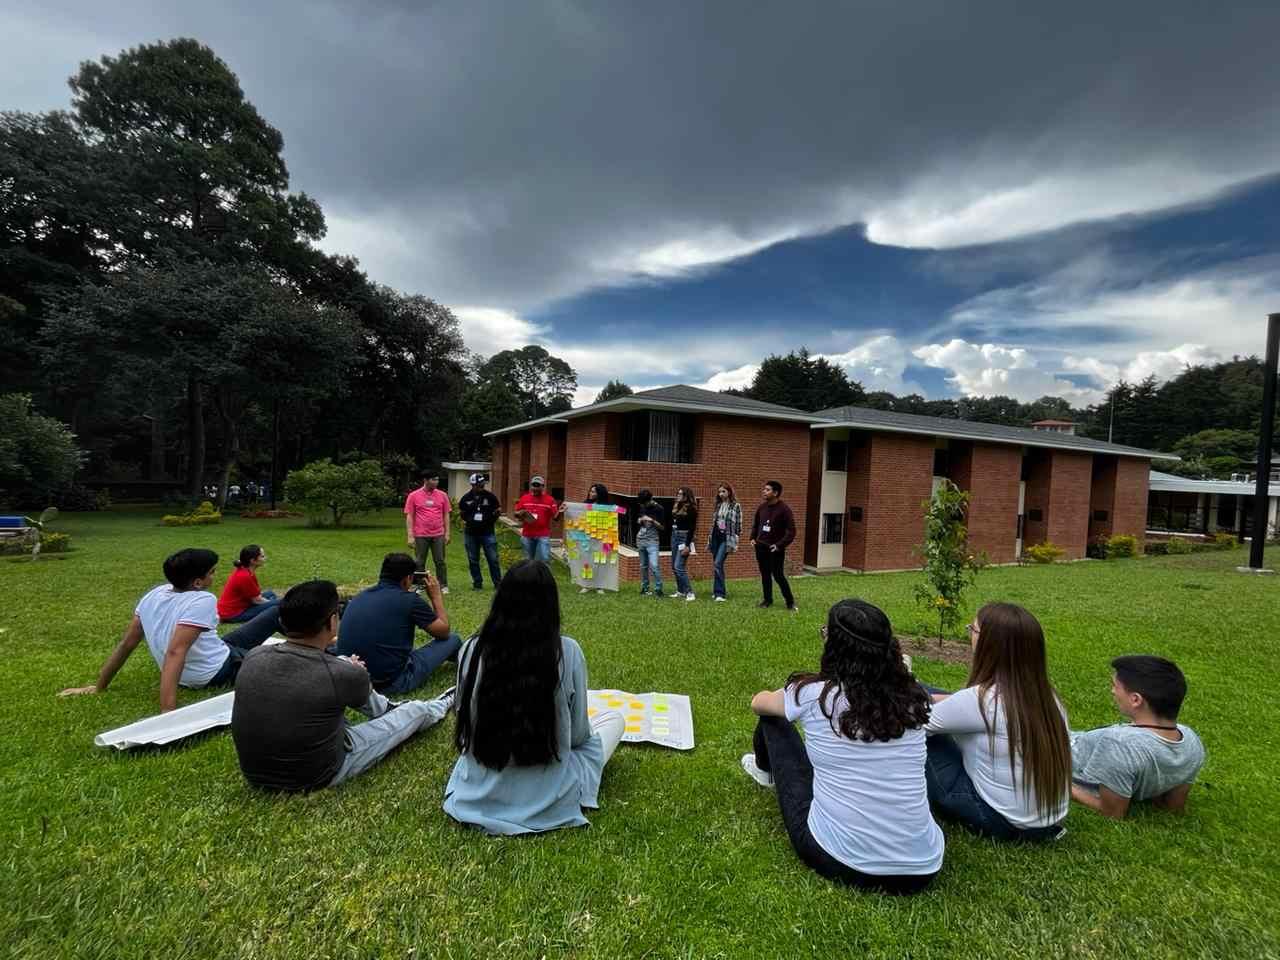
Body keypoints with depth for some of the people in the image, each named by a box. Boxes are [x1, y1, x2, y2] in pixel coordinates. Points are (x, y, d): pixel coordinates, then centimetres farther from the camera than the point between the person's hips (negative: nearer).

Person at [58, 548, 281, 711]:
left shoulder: (153, 594, -6)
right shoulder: (202, 601, -29)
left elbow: (126, 644, -1)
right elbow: (175, 653, -37)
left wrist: (99, 687, 10)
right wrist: (168, 711, -39)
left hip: (189, 677, 8)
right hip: (221, 673, -8)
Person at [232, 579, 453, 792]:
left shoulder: (253, 657, -14)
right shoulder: (343, 674, -28)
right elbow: (363, 696, -1)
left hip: (255, 774, 5)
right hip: (319, 777, -5)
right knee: (416, 711, 12)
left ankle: (388, 709, 41)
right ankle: (435, 709, 48)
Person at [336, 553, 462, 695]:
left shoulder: (359, 596, 5)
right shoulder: (410, 600, -12)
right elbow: (444, 632, 2)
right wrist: (436, 596, 13)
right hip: (392, 682, -6)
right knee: (453, 639, 11)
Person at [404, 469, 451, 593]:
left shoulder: (442, 495, 4)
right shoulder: (413, 496, -2)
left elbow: (446, 515, 8)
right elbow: (409, 516, -1)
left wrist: (447, 533, 3)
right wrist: (410, 536, -6)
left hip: (438, 535, 1)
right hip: (420, 536, -1)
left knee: (440, 561, 5)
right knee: (420, 563, 8)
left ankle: (443, 585, 12)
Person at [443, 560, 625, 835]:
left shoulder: (471, 650, -13)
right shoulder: (568, 652, -20)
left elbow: (466, 725, 3)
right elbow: (578, 735, -8)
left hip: (477, 795, 4)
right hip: (548, 799, -4)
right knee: (613, 718, 18)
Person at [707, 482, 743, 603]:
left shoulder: (736, 506, -3)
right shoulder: (718, 505, 13)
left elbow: (738, 525, -5)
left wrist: (735, 542, -10)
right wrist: (709, 541, 15)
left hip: (727, 538, -6)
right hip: (716, 537, 6)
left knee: (718, 564, -17)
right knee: (716, 565, 10)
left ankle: (720, 593, -14)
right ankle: (717, 591, 21)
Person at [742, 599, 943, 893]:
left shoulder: (813, 694, -13)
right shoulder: (911, 697, -5)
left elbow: (759, 702, 9)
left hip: (836, 861, -3)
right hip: (920, 869, 4)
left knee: (773, 720, 15)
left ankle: (767, 771, 49)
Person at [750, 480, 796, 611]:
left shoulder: (784, 509, -14)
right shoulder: (761, 507, 6)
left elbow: (791, 531, -14)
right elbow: (755, 524, 21)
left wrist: (780, 545, -20)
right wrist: (753, 537, 7)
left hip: (775, 549, -6)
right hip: (760, 547, 6)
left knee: (778, 576, -4)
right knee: (765, 575, 13)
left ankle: (790, 602, 12)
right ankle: (768, 599, 26)